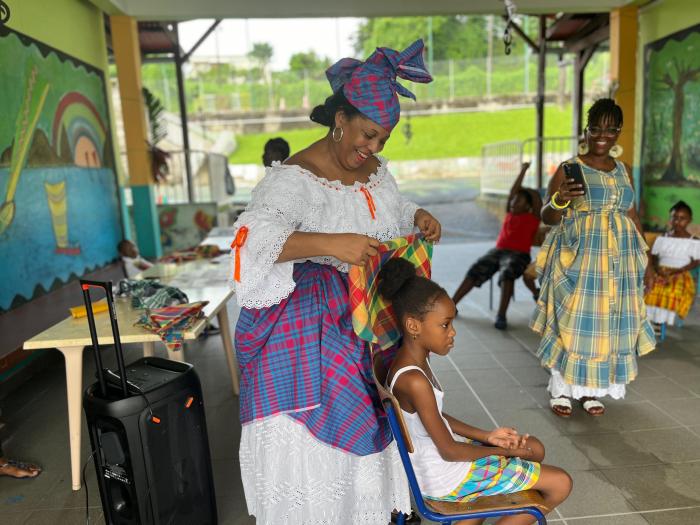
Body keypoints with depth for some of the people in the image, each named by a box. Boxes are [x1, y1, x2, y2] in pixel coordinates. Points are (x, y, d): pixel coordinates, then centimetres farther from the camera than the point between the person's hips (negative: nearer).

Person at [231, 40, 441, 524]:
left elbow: (395, 213, 23)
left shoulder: (377, 170, 6)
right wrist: (330, 243, -46)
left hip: (366, 318, 7)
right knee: (316, 433, 3)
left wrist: (419, 217, 0)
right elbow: (255, 238, -34)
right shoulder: (295, 176, -19)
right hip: (309, 325, -7)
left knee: (362, 421, 18)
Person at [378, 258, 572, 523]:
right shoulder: (414, 381, -31)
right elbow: (449, 451, -22)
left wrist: (488, 436, 2)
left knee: (534, 449, 22)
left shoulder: (413, 360, -2)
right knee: (561, 483, -2)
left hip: (433, 461, 9)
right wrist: (504, 450, -7)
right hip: (446, 477, -9)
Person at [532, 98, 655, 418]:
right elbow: (547, 217, -4)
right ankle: (561, 389, 14)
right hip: (578, 258, -5)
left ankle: (590, 390, 23)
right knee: (572, 321, -2)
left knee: (608, 321, 8)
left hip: (618, 259, 5)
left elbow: (632, 215, 17)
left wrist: (644, 257, 13)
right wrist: (559, 201, -26)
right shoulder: (569, 169, -3)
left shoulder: (623, 170, 12)